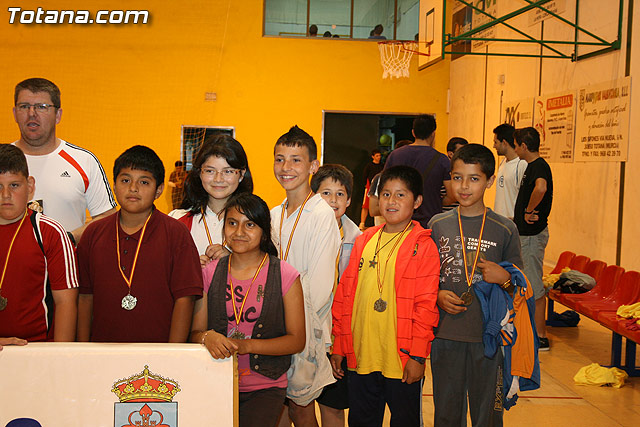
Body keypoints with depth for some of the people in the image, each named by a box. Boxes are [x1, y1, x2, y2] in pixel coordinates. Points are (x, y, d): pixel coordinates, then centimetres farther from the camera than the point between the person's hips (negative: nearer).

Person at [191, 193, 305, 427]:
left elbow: (296, 340, -2)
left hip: (265, 388, -2)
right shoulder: (210, 272, 6)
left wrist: (246, 346, -14)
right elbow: (194, 332, 8)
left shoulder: (284, 275, -2)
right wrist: (207, 337, -16)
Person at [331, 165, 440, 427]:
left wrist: (417, 355, -13)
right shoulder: (364, 241, 8)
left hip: (402, 360, -4)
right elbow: (344, 296, 10)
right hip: (360, 356, 4)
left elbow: (426, 305, -10)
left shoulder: (423, 246, -6)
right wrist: (339, 346, 9)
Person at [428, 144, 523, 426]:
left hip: (488, 335, -1)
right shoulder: (438, 225, 4)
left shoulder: (504, 229, -1)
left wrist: (504, 277, -13)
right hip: (445, 332, 2)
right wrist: (437, 295, -7)